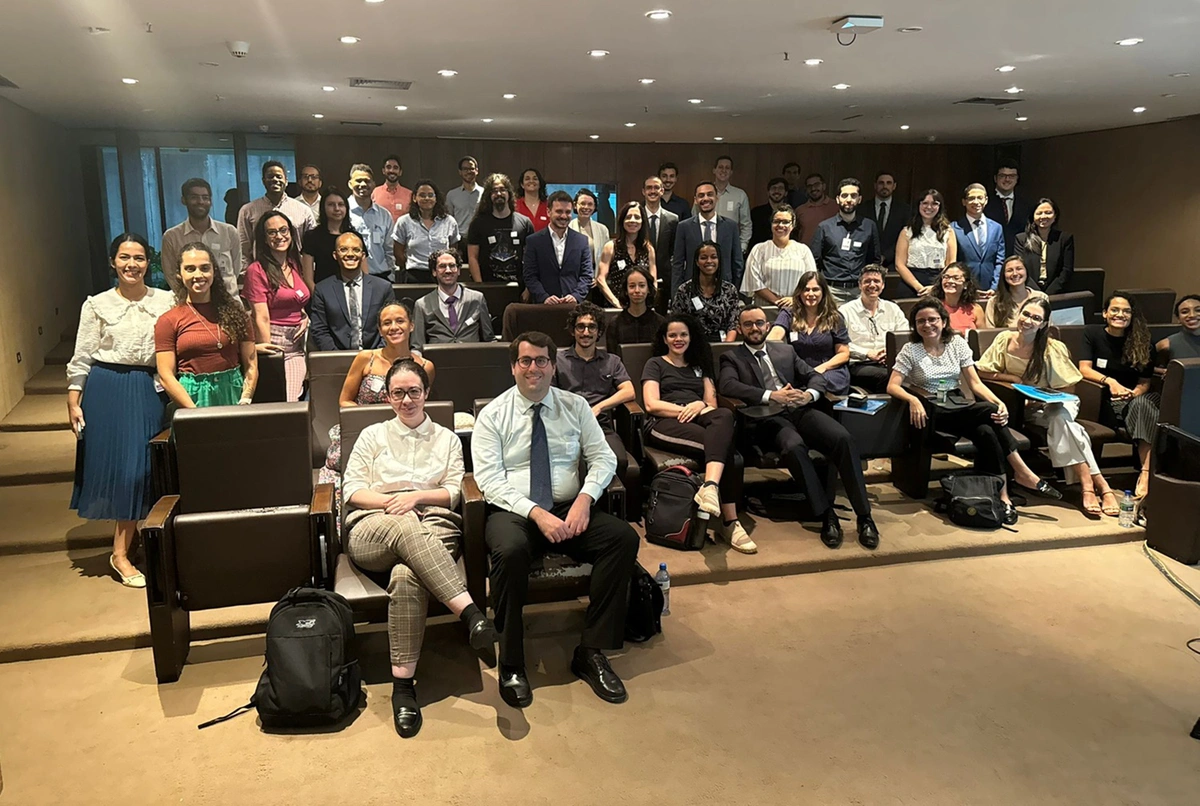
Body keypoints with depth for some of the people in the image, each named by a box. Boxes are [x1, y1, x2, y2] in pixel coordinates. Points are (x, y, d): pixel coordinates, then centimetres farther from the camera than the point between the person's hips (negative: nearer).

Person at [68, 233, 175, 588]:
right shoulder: (97, 305, 2)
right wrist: (73, 402, -2)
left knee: (145, 464, 3)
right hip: (108, 390, -2)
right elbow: (81, 359, 2)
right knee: (120, 463, -1)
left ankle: (123, 550, 19)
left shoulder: (165, 301, 5)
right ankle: (122, 551, 11)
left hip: (151, 391, 2)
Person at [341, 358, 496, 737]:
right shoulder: (372, 435, 25)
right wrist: (390, 501, -6)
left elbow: (455, 492, 13)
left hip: (433, 527, 0)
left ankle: (403, 684, -36)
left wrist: (416, 497, -6)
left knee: (407, 576, -38)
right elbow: (351, 489, 13)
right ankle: (470, 612, -51)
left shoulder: (447, 439, 24)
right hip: (372, 531, 0)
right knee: (403, 527, -41)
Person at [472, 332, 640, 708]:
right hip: (513, 512, -3)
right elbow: (490, 480, -8)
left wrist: (585, 498, -14)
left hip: (570, 509, 3)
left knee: (624, 536, -23)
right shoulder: (492, 415, 2)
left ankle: (591, 652, -13)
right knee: (510, 550, -37)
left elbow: (603, 458, 6)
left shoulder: (575, 407, 11)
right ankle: (511, 665, -18)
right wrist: (536, 513, -21)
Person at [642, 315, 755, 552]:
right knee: (723, 445, -35)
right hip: (664, 424, -4)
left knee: (724, 416, -37)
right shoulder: (655, 364, 20)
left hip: (699, 419, 4)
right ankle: (729, 521, -42)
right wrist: (685, 409, -10)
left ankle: (710, 486, -53)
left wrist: (699, 405, -5)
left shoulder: (699, 366, 33)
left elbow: (712, 403, 21)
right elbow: (651, 405, 4)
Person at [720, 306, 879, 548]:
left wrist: (808, 395, -8)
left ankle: (864, 516, -19)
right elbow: (727, 385, -8)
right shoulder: (732, 358, 13)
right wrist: (771, 396, -20)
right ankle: (827, 515, -24)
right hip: (768, 418, -3)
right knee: (794, 446, -37)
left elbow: (816, 376, 18)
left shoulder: (786, 351, 25)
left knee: (843, 438, -25)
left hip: (800, 410, 4)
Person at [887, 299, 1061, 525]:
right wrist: (912, 400, -32)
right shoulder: (910, 350, -2)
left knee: (986, 432, -31)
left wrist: (999, 402, -15)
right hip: (935, 413, -4)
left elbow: (975, 383, 3)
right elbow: (892, 386, -11)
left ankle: (1002, 495, -22)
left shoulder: (957, 343, 7)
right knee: (989, 411, -29)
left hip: (960, 409, 4)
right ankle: (1022, 472, -20)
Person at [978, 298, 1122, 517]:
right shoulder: (1004, 340, -6)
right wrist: (1016, 380, -12)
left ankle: (1088, 486, -33)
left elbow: (1067, 390, -8)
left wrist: (1041, 400, -23)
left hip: (1054, 403, -1)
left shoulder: (1053, 349, -12)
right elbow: (983, 372, -1)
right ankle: (1099, 485, -32)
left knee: (1061, 418, -35)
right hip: (1024, 408, 1)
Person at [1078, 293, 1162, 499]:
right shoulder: (1092, 333, 5)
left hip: (1134, 399, 1)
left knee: (1144, 403, -34)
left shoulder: (1142, 342, 8)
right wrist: (1110, 381, -24)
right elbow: (1084, 369, -6)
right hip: (1104, 402, -1)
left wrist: (1132, 394, -18)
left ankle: (1147, 472, -44)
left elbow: (1144, 382, 5)